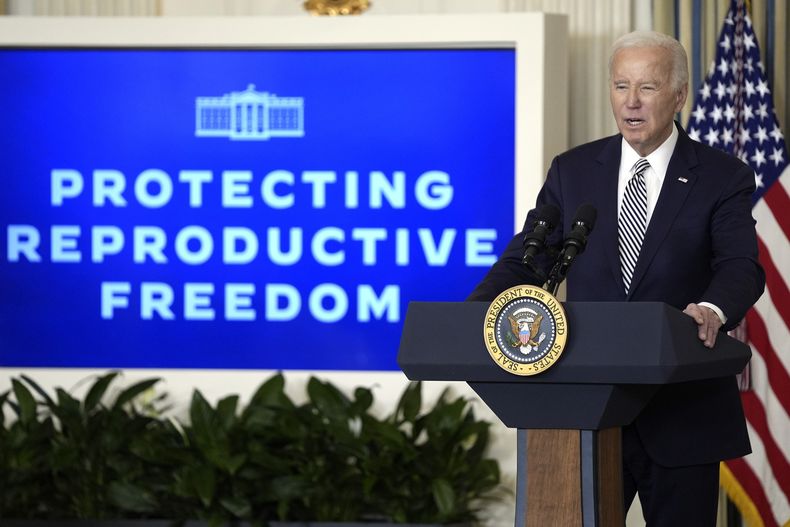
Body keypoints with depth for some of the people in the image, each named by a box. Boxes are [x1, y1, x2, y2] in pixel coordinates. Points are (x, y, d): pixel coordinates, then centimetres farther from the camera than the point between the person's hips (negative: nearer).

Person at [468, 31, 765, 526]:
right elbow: (527, 260, 5)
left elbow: (742, 267, -14)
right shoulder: (572, 171, 8)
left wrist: (713, 310, -37)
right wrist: (478, 311, -16)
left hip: (683, 413, -2)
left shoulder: (722, 178, -1)